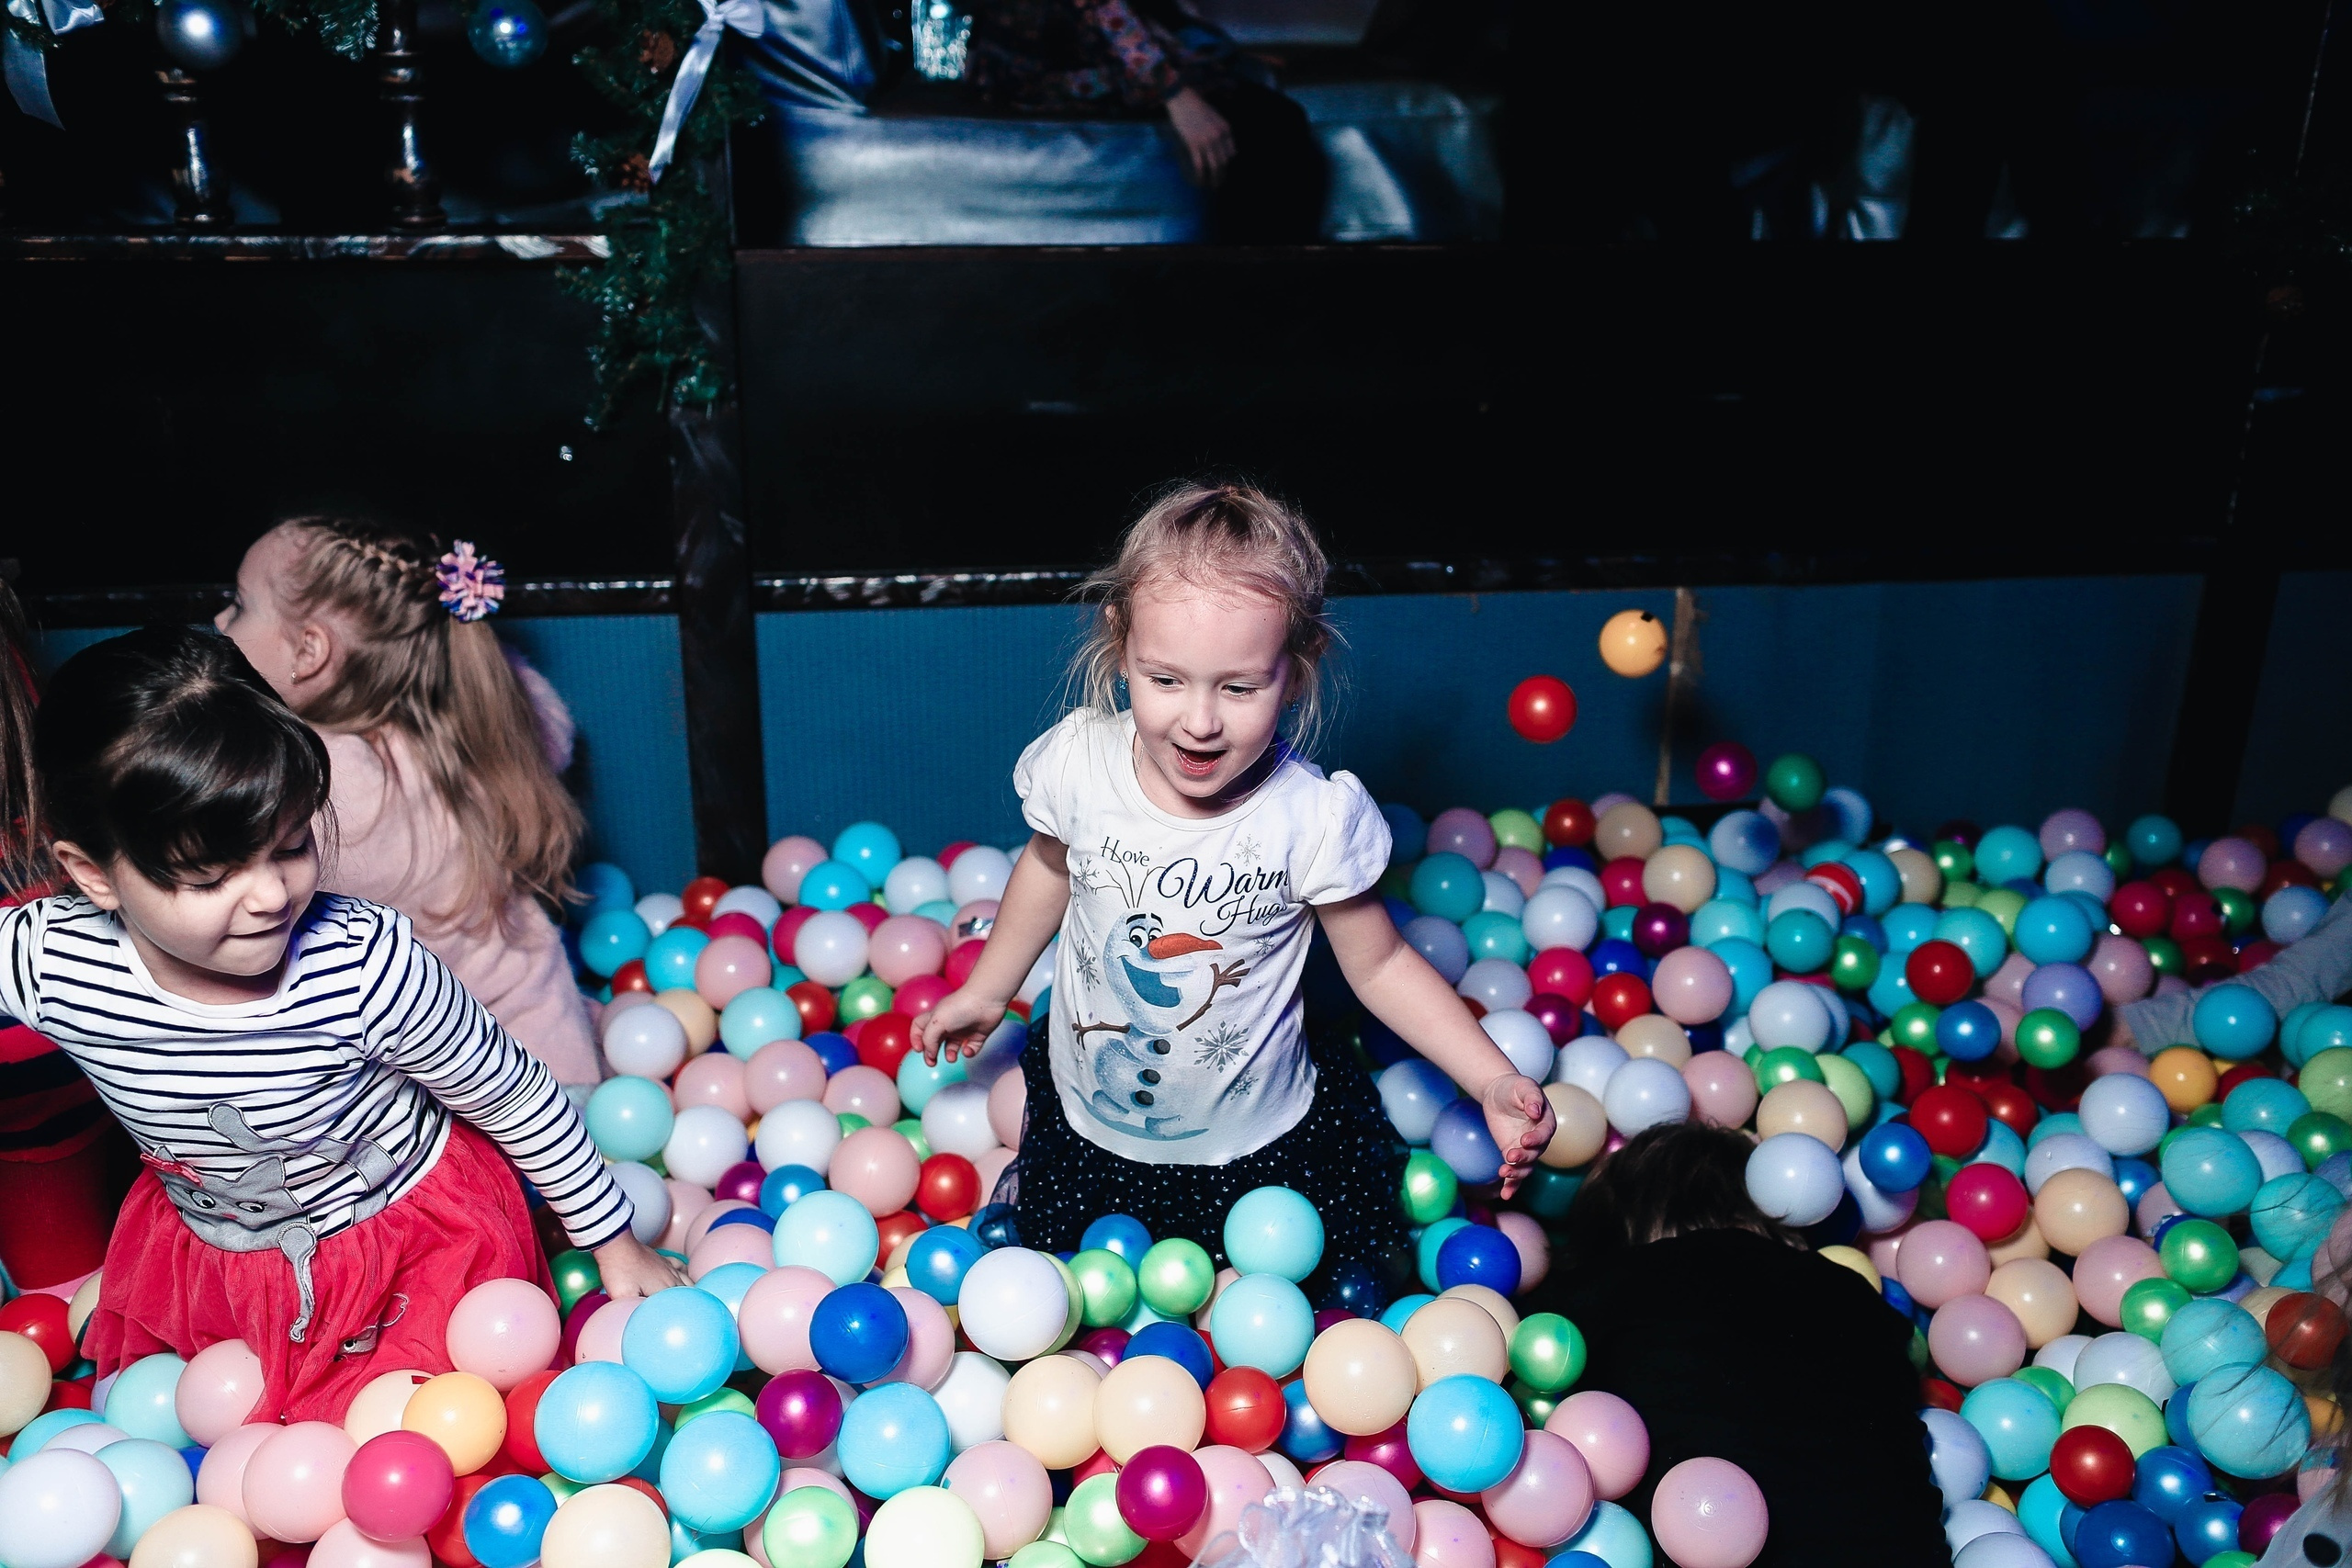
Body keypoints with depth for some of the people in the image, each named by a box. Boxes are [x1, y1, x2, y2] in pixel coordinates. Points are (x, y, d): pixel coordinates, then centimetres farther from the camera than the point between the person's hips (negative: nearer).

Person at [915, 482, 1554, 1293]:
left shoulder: (1316, 817, -27)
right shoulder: (1079, 762, -21)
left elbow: (1380, 964, -11)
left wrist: (1495, 1082, -20)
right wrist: (985, 991, 14)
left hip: (1254, 1150, -2)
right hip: (1087, 1127, 2)